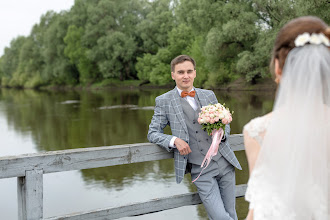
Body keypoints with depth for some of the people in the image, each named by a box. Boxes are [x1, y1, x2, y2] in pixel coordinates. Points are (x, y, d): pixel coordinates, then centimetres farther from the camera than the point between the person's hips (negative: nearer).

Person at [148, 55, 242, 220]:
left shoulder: (209, 95, 11)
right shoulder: (164, 101, 0)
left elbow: (225, 124, 19)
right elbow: (153, 133, 1)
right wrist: (174, 140, -17)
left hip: (225, 163, 4)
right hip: (200, 171, -4)